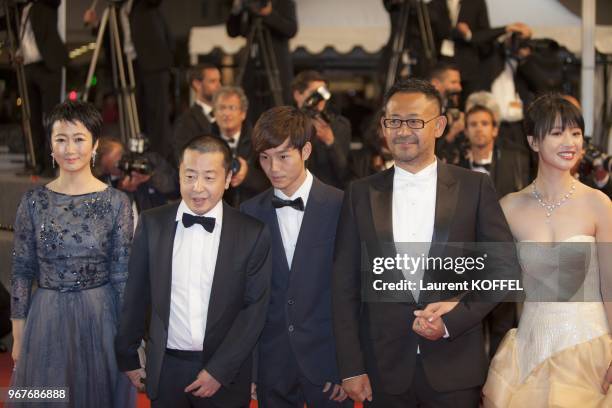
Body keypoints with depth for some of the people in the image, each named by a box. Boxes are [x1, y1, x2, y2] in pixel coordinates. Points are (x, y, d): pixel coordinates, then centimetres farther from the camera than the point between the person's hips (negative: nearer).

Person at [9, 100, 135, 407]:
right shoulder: (33, 201, -1)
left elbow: (122, 274, -2)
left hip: (101, 318, -1)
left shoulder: (116, 203, -4)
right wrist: (18, 336, 1)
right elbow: (22, 271, 2)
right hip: (46, 321, 1)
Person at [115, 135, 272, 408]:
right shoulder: (152, 224, -3)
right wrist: (127, 356, 9)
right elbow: (137, 296, 5)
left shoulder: (253, 233, -7)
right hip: (165, 370, 1)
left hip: (224, 374, -1)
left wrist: (220, 370, -10)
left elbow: (255, 308, -6)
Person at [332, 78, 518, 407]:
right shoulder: (361, 194, 4)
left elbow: (504, 266, 1)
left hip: (455, 370, -1)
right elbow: (344, 285, 4)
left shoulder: (475, 187, 1)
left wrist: (453, 320, -10)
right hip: (384, 371, 1)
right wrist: (351, 368, -1)